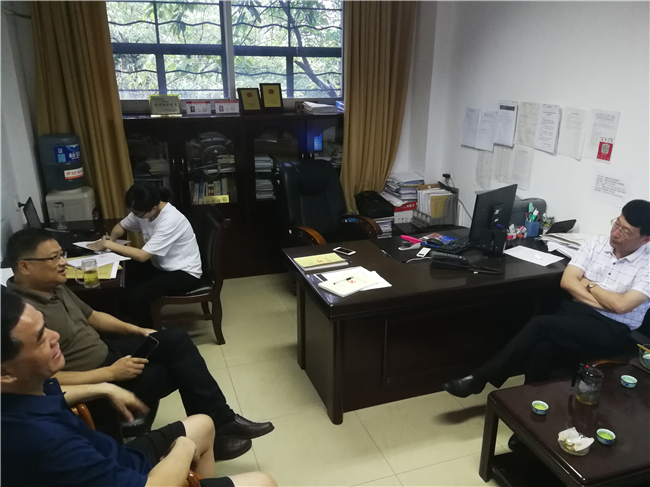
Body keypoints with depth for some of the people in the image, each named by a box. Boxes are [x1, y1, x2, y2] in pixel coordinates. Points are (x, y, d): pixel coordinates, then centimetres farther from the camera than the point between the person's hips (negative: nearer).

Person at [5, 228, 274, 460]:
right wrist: (110, 374, -26)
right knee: (179, 369, -13)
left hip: (104, 353, 9)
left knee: (176, 340, -5)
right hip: (90, 385, -9)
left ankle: (222, 421, -1)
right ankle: (214, 432, 9)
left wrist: (137, 330, 7)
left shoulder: (55, 288, 4)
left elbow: (91, 316, 17)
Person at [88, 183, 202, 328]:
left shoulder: (170, 220, -30)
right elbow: (121, 226, 12)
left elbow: (142, 256, -29)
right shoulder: (142, 211, -5)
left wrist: (108, 244, -21)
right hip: (162, 266, 9)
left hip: (184, 273, -9)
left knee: (134, 297, -22)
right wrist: (112, 239, -10)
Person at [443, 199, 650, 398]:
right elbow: (567, 281, -2)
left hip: (611, 330, -4)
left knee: (540, 324, -26)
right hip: (577, 312, 4)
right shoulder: (596, 243, 5)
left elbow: (620, 305, -20)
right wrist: (603, 302, -11)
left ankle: (479, 378, -18)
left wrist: (589, 284, -4)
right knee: (543, 348, -31)